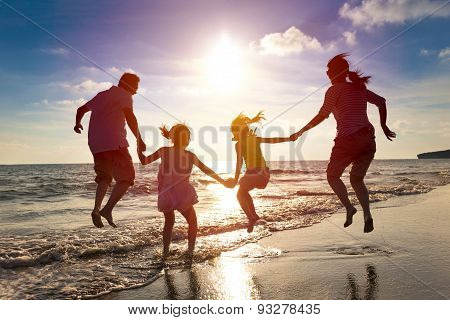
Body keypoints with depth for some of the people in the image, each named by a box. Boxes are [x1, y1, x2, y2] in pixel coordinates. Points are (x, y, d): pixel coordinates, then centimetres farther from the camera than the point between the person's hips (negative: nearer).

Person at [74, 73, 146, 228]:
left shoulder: (102, 95, 24)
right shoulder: (124, 95, 2)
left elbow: (81, 109, 34)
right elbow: (129, 116, -17)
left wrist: (78, 124, 52)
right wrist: (139, 139, -14)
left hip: (95, 144, 8)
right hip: (114, 142, -8)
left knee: (104, 177, 20)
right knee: (127, 176, -3)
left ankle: (97, 209, 4)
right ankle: (108, 209, -15)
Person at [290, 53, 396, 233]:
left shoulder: (334, 90, 1)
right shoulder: (359, 88, 19)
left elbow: (321, 116, -5)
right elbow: (381, 102, 17)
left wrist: (300, 132, 3)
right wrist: (383, 126, 24)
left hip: (348, 139, -6)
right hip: (368, 140, 6)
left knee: (332, 175, 13)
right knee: (356, 179, 18)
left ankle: (349, 207, -6)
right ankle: (367, 215, 0)